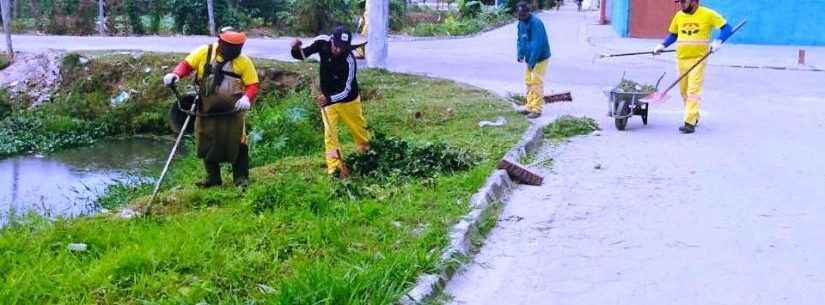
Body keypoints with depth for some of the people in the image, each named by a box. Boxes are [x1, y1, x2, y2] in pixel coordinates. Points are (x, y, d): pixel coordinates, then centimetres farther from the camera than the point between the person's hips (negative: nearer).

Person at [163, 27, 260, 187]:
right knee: (207, 145, 11)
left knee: (237, 144, -3)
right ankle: (213, 177, 24)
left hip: (232, 111, -2)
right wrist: (175, 74, -19)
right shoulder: (204, 53, -3)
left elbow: (253, 85, -5)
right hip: (206, 110, 2)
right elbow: (187, 64, 1)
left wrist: (247, 98, -25)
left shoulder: (244, 61, -5)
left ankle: (241, 178, 9)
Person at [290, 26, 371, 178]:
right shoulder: (322, 44, -20)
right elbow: (301, 55, -9)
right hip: (327, 98, 3)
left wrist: (329, 99, -48)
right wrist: (296, 49, -33)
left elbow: (346, 91, -32)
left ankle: (366, 153, 41)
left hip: (349, 99, -3)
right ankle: (334, 166, -6)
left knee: (359, 128, 14)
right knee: (330, 131, -7)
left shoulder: (349, 60, -32)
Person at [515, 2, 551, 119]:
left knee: (536, 83, -7)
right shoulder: (521, 23, 4)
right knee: (528, 82, 13)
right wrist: (520, 54, 0)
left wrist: (532, 61, -27)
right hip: (530, 58, 9)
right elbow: (520, 40, 15)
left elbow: (538, 44, -27)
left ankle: (537, 109, -2)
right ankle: (529, 106, 21)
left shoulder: (536, 23, -23)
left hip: (540, 58, -9)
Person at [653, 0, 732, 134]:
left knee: (693, 90, -12)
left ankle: (690, 123, -15)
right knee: (683, 91, 11)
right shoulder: (679, 16, 7)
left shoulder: (708, 14, -6)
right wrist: (662, 45, 5)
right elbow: (673, 35, 20)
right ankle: (694, 117, 29)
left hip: (698, 59, -5)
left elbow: (727, 28, -3)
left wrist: (718, 41, -19)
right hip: (682, 58, 5)